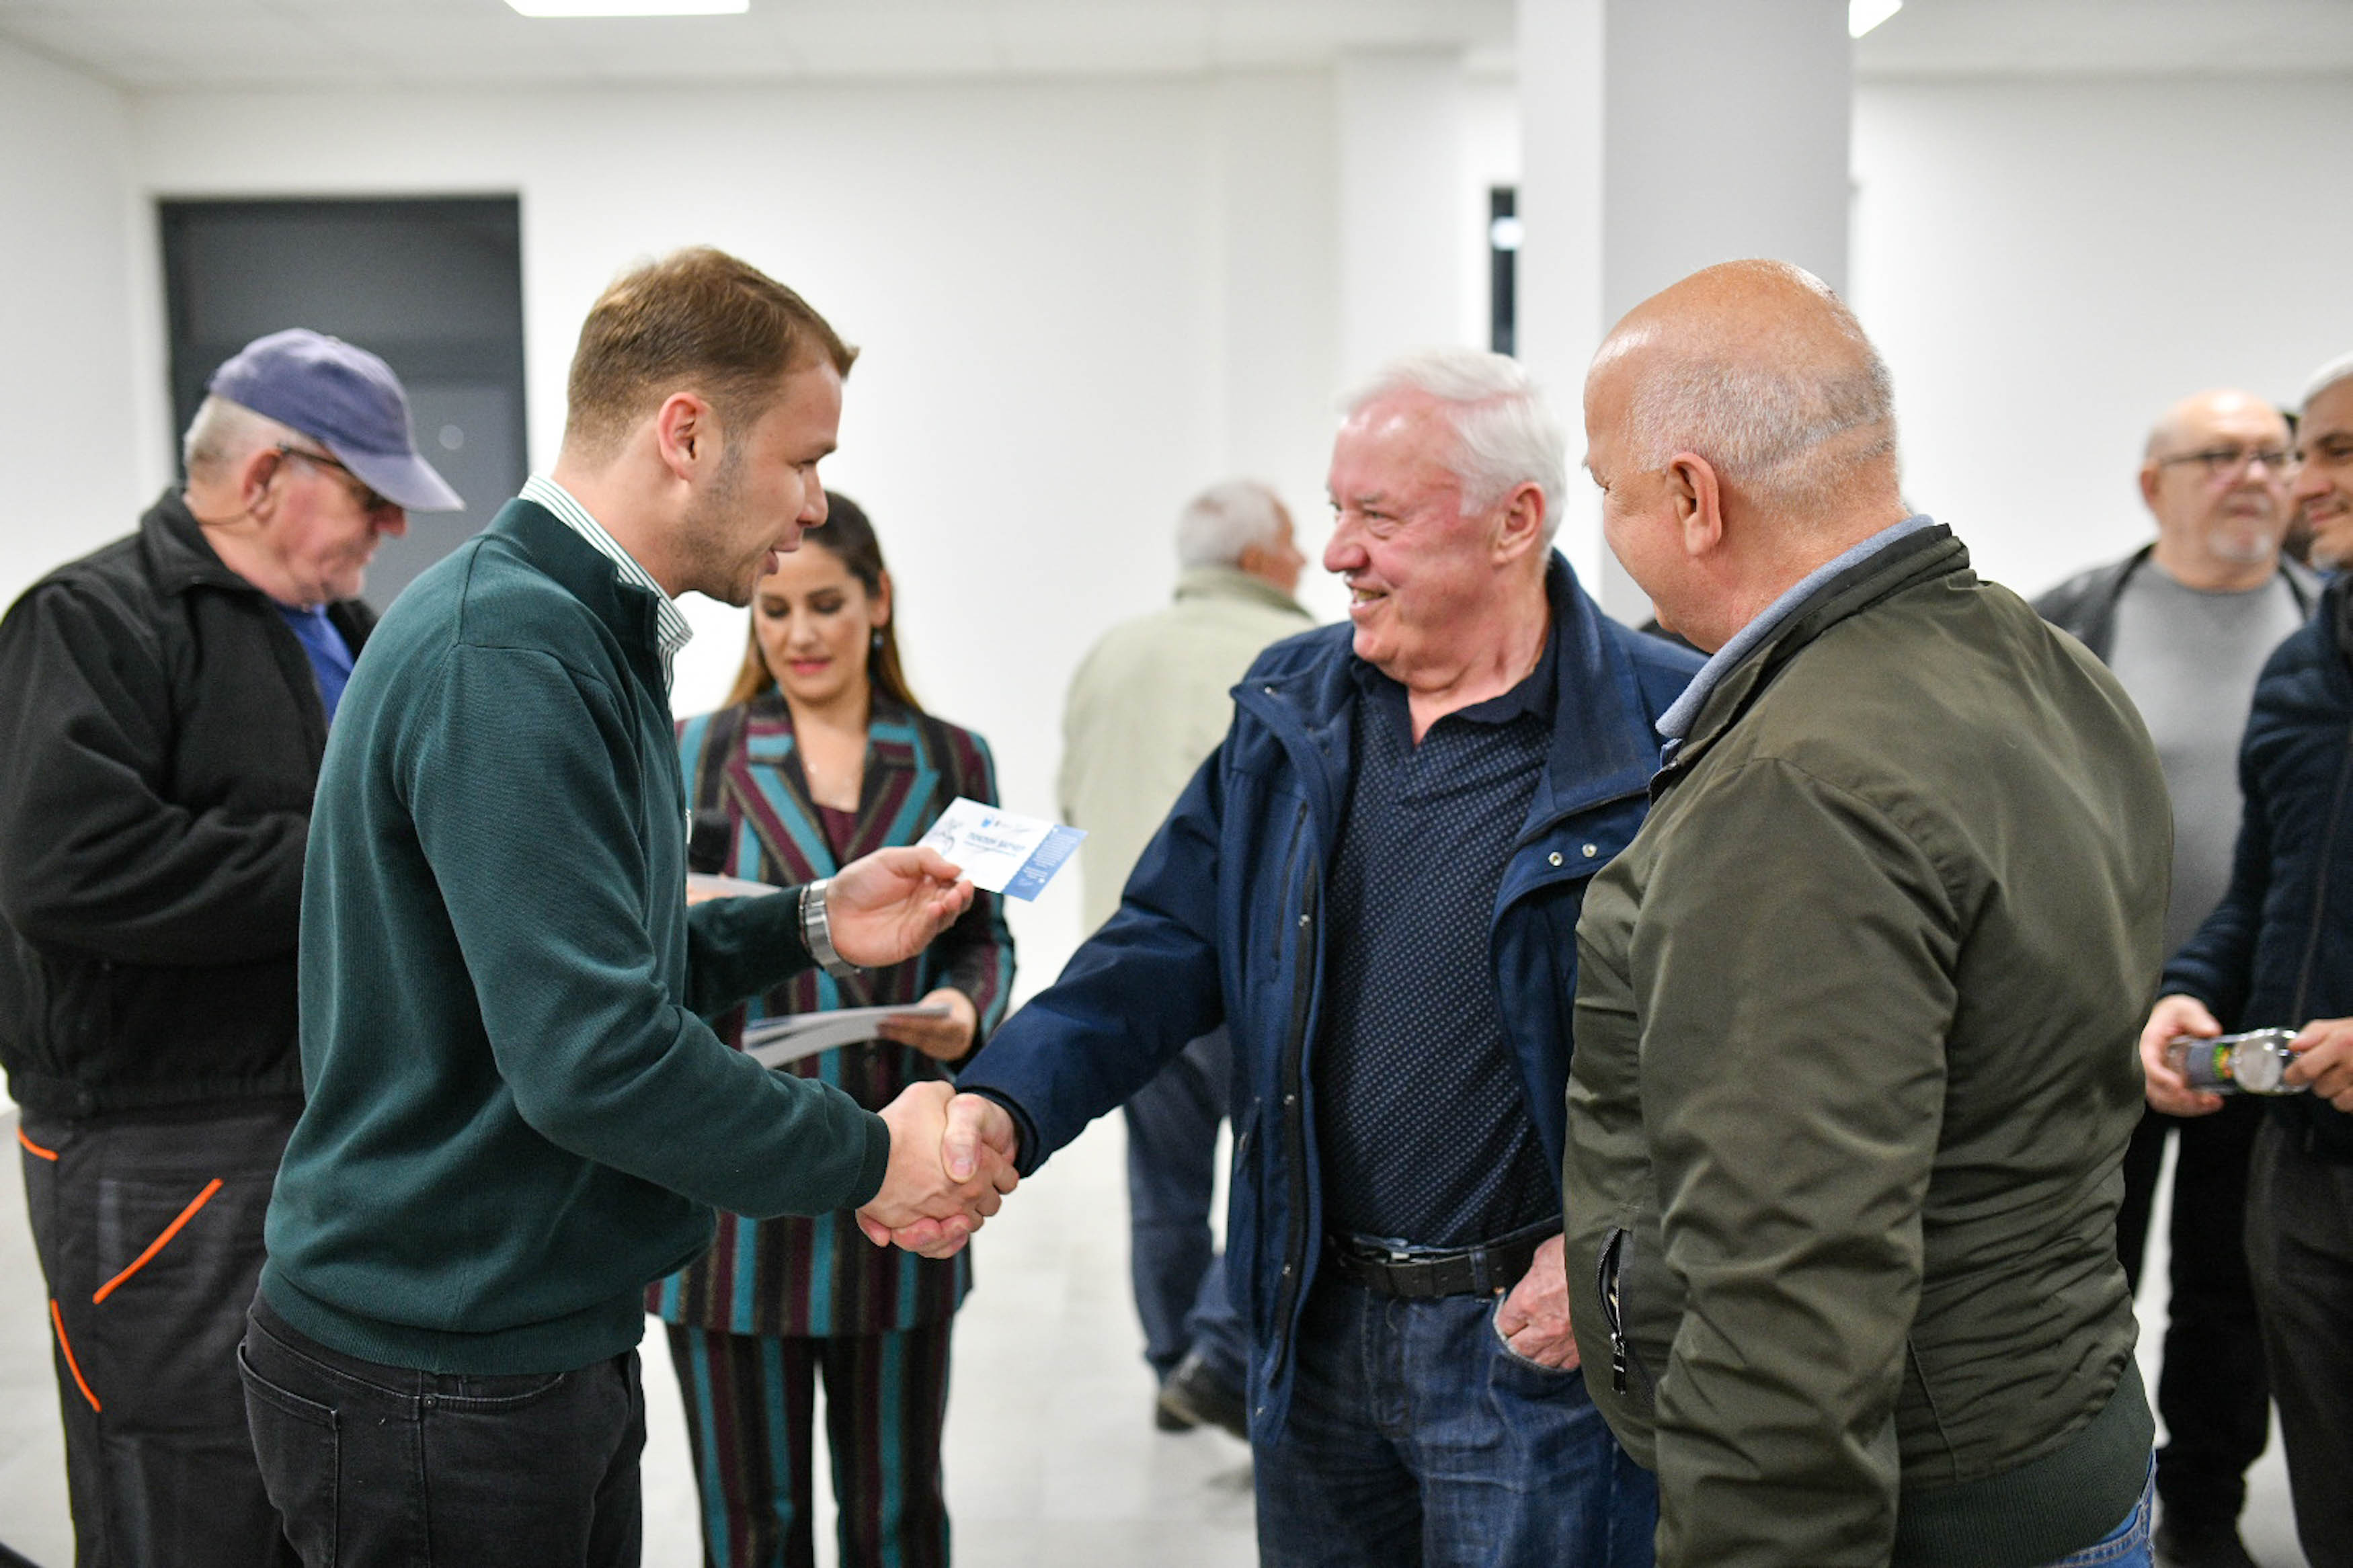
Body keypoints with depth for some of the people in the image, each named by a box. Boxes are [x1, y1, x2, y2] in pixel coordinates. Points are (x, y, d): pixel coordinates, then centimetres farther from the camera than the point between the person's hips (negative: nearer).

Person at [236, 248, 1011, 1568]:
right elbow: (592, 1054, -29)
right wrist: (869, 1156, -18)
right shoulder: (505, 655, -23)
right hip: (441, 1382, -10)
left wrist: (812, 925, 4)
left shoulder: (584, 638, 10)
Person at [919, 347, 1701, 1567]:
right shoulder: (1290, 711, 5)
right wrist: (1007, 1100, -11)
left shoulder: (1667, 734, -13)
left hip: (1533, 1342, -5)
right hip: (1315, 1328, 5)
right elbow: (1170, 943, 4)